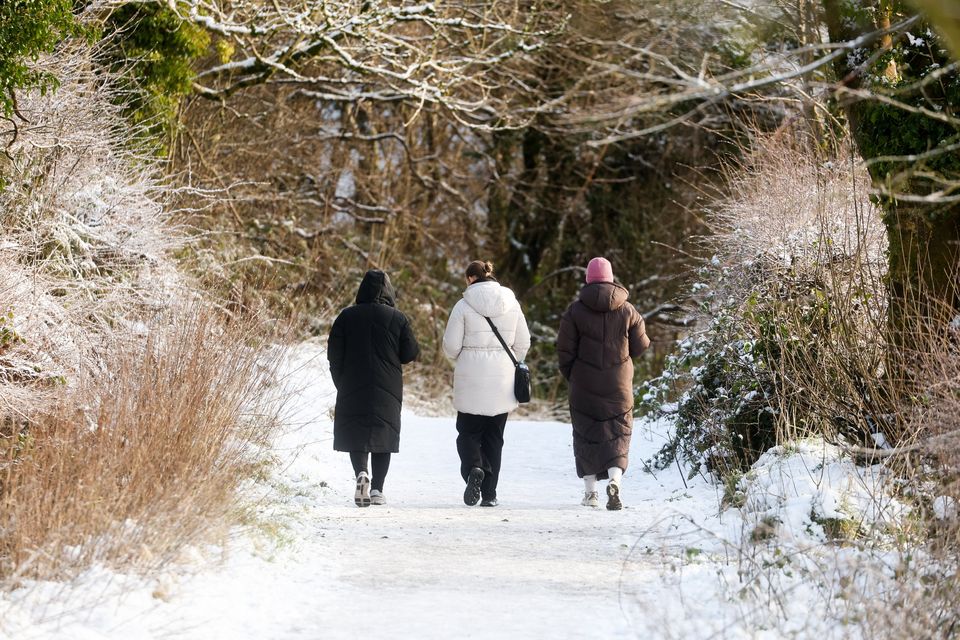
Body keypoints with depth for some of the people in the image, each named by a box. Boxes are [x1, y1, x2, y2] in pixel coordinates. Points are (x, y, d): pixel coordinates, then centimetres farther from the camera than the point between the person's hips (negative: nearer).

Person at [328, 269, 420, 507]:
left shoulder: (346, 317, -2)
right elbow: (410, 354, -1)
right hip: (388, 389, 0)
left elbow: (334, 354, -2)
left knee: (355, 433, 5)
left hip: (353, 387, 0)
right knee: (383, 434, 8)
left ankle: (361, 472, -22)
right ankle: (377, 489, 4)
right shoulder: (397, 319, -2)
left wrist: (341, 383, 10)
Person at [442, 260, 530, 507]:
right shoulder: (512, 304, 4)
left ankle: (473, 468, -21)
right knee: (494, 436, 10)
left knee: (468, 431, 9)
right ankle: (489, 493, 8)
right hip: (502, 383, 3)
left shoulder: (464, 306, -7)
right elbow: (523, 343, 7)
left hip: (471, 380, -3)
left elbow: (451, 346, -6)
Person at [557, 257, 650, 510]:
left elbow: (564, 349, -4)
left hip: (584, 385, 0)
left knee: (587, 433, 11)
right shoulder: (627, 310, -2)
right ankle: (614, 480, -20)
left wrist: (571, 375, 11)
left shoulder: (576, 310, -6)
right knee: (618, 433, 4)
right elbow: (640, 345, 3)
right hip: (619, 384, 0)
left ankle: (590, 490, 12)